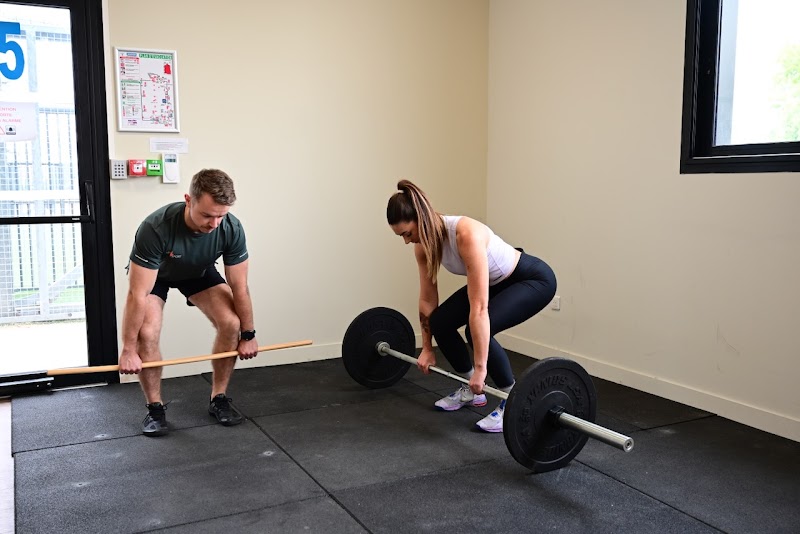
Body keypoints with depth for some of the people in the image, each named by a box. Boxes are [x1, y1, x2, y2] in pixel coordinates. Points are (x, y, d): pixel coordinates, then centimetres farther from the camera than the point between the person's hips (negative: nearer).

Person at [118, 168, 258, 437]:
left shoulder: (231, 229, -33)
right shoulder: (156, 228, -42)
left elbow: (239, 287, -20)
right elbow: (138, 295, -36)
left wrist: (248, 335, -12)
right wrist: (128, 350, -30)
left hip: (198, 271, 3)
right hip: (152, 274, -2)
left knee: (231, 323, -16)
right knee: (147, 334, -23)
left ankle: (218, 399, 3)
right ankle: (155, 408, -2)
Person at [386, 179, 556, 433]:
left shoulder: (467, 235, -38)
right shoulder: (424, 243, -13)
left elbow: (479, 308, -38)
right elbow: (427, 298, -1)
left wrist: (480, 368, -36)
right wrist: (427, 348, 5)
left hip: (534, 279, -8)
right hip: (497, 282, 8)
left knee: (477, 331, -27)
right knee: (440, 322, -4)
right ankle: (471, 391, 15)